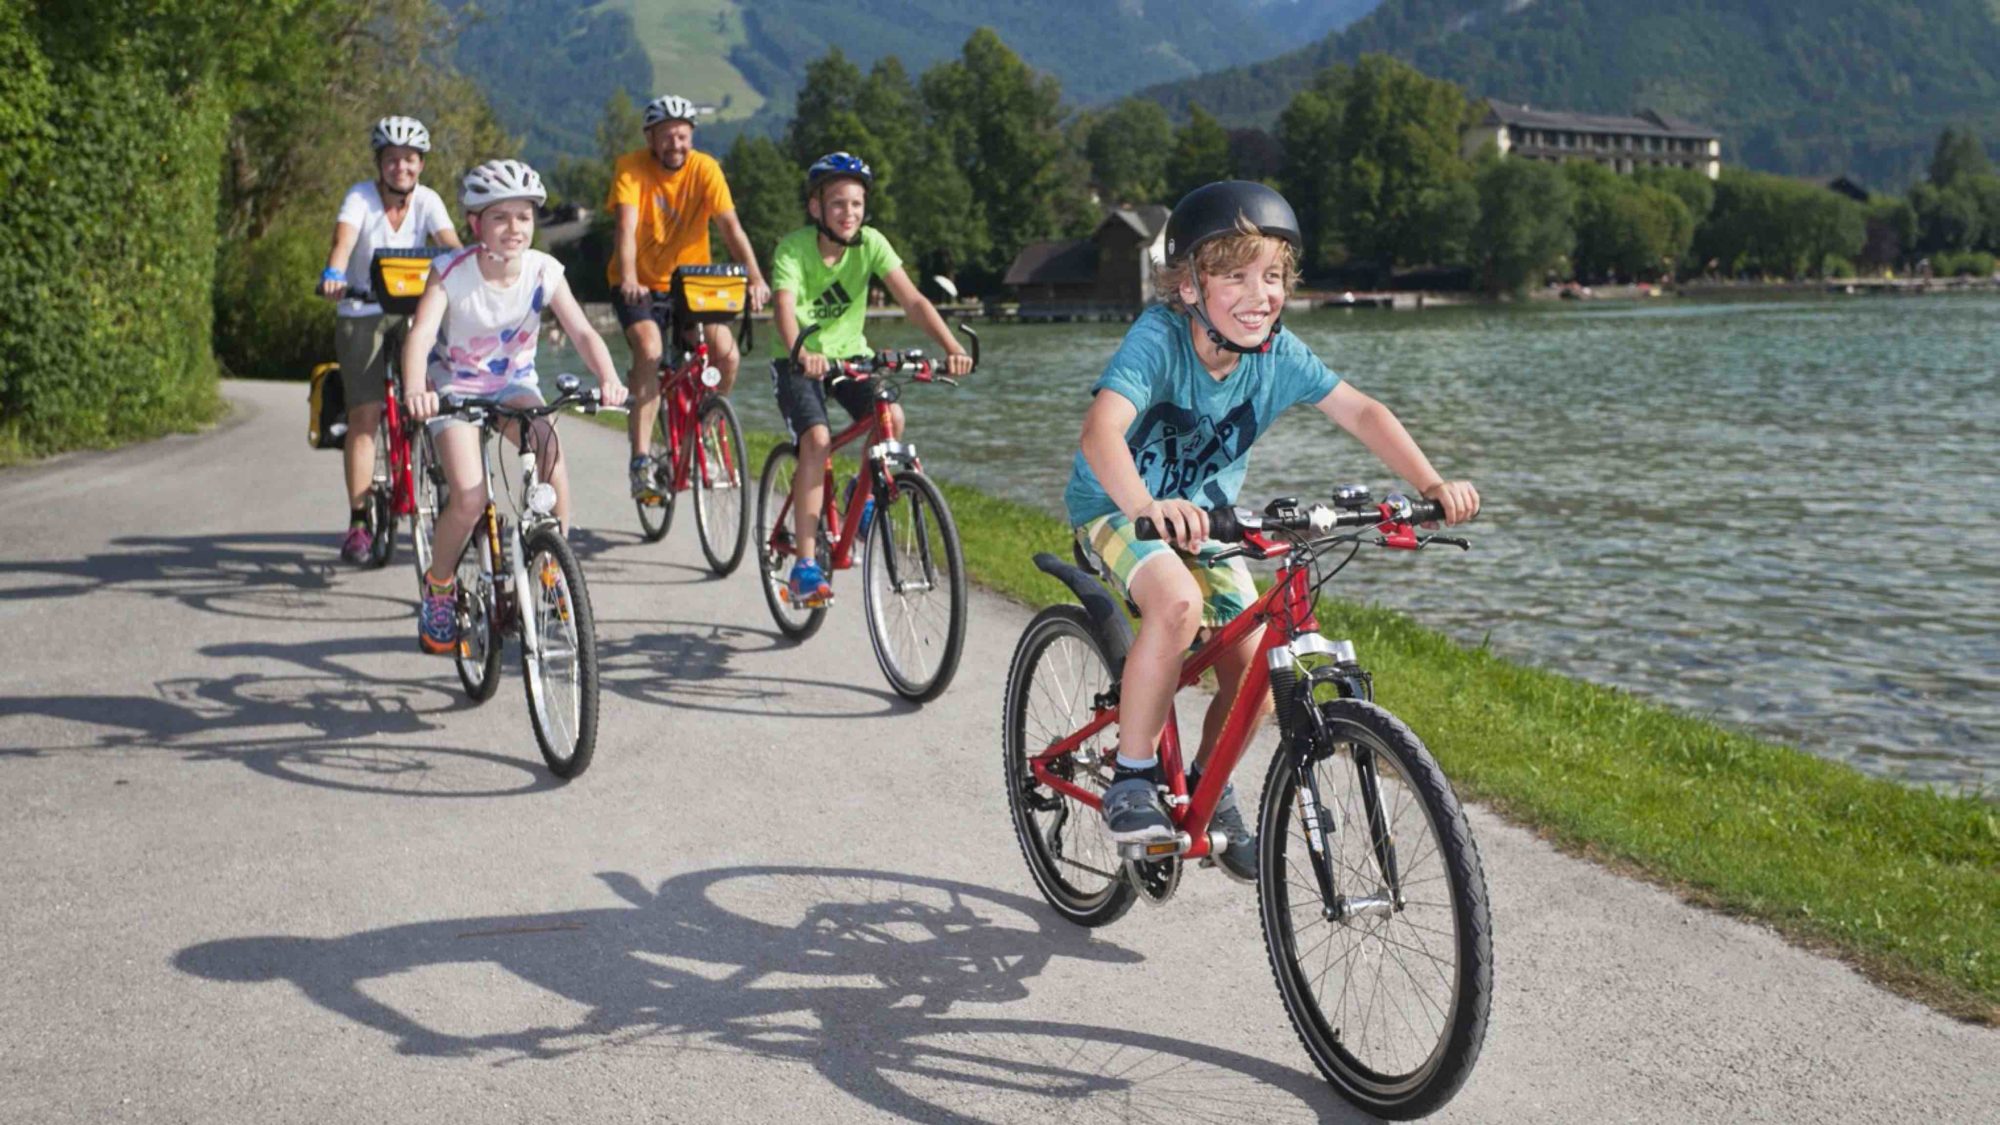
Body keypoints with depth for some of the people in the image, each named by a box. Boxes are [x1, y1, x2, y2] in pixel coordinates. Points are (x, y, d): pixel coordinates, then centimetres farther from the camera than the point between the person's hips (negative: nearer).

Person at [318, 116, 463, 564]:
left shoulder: (426, 200, -3)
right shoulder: (361, 196, -10)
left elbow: (451, 243, -18)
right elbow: (344, 240, -27)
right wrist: (333, 275, -48)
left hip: (413, 311, 2)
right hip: (361, 314, -2)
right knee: (364, 416, -10)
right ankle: (359, 521, -7)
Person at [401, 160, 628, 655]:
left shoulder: (544, 271, -14)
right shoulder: (452, 272, -21)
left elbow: (581, 331, -22)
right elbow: (420, 335, -33)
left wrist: (608, 378, -42)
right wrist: (415, 390, -53)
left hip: (515, 381, 2)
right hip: (456, 383, -2)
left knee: (552, 460, -25)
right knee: (469, 499, -21)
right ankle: (438, 587, 7)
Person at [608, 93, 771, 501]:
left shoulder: (705, 169, -10)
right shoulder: (632, 168, -14)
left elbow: (731, 226, -19)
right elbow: (627, 228, -26)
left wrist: (755, 278, -34)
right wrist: (629, 280, -44)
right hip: (639, 285, -2)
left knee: (726, 352, -18)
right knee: (649, 348, -28)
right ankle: (641, 461, -26)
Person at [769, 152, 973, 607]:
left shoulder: (870, 243, -13)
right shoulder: (793, 247, -21)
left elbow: (913, 300, -21)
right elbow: (784, 307, -37)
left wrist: (951, 347, -37)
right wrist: (800, 353, -58)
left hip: (849, 354, 3)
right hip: (800, 362, -3)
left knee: (891, 418, -23)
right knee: (816, 440, -25)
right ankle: (805, 565, -20)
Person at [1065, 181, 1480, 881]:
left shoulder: (1278, 353, -15)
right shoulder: (1159, 338, -29)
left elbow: (1361, 411, -13)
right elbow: (1102, 430, -43)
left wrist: (1433, 486, -26)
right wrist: (1148, 506, -62)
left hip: (1202, 516, 5)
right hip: (1116, 508, -5)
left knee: (1253, 666, -7)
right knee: (1176, 602, -34)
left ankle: (1208, 787, 21)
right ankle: (1131, 779, -16)